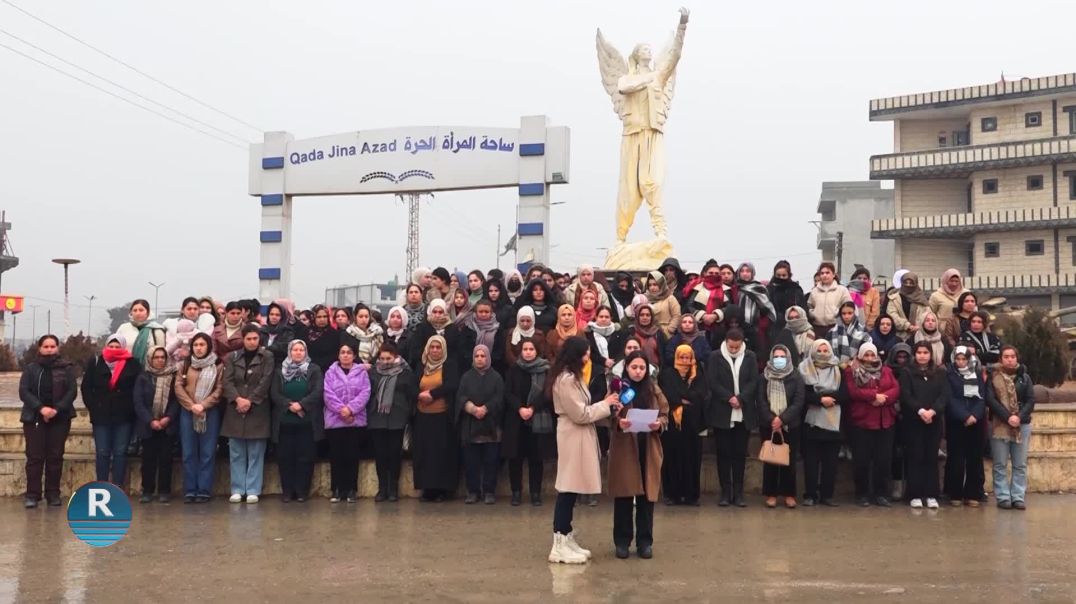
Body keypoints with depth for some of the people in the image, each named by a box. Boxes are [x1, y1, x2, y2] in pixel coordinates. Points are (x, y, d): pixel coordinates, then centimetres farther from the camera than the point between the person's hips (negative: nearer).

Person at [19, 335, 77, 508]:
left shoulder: (67, 368, 5)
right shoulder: (31, 368, 6)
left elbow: (72, 391, -3)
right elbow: (23, 391, -4)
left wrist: (56, 409, -17)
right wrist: (41, 408, -18)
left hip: (60, 418, 0)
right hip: (34, 418, 0)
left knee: (55, 457, 2)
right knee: (34, 457, -3)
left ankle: (53, 494, 7)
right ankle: (32, 494, 0)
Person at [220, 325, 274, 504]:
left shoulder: (267, 357, 3)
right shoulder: (233, 357, 11)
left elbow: (265, 382, -6)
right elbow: (227, 381, 1)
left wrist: (249, 401, -13)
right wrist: (237, 399, -15)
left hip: (257, 411, -2)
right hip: (235, 411, 2)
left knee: (256, 454, 0)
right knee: (236, 454, 4)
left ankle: (253, 491, 4)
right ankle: (237, 490, 10)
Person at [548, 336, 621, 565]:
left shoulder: (572, 377, 17)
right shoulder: (566, 380, -17)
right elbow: (580, 414, -18)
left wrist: (607, 407, 3)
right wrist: (606, 405, -7)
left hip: (579, 437, 10)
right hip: (573, 438, -10)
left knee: (571, 490, 11)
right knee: (568, 491, -7)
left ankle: (567, 541, 15)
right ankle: (560, 546, -4)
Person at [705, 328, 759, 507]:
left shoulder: (750, 357, 5)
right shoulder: (715, 357, 0)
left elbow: (754, 381, 0)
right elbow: (712, 382, -6)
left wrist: (740, 398, -14)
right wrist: (730, 398, -15)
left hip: (744, 414, 1)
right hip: (722, 413, -1)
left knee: (740, 453, 5)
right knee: (723, 453, 2)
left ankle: (738, 493, 10)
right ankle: (725, 492, 8)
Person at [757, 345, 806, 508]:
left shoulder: (796, 377, 1)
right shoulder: (764, 377, 4)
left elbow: (798, 402, -7)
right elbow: (761, 401, -2)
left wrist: (782, 419, -17)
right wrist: (771, 420, -15)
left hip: (790, 425, 0)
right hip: (768, 425, 1)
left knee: (789, 460, 3)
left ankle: (789, 494, 11)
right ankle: (771, 494, 9)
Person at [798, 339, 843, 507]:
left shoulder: (837, 370, 9)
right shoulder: (804, 370, 3)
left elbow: (845, 394, 1)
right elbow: (802, 395, -6)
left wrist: (828, 396, -14)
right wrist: (820, 399, -18)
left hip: (833, 422, 2)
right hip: (811, 422, -2)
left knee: (830, 461, 3)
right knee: (811, 461, 0)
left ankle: (827, 494, 12)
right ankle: (811, 495, 6)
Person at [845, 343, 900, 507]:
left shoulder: (886, 371, 13)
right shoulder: (852, 372, 2)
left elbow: (896, 390, 1)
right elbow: (853, 392, -13)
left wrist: (883, 398, -17)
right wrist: (875, 395, -17)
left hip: (886, 422, 4)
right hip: (861, 422, -3)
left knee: (884, 459, 5)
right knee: (862, 460, 1)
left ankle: (881, 494, 13)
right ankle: (862, 494, 11)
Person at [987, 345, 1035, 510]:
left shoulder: (1024, 377, 8)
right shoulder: (993, 378, 2)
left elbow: (1031, 400, 1)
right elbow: (990, 400, -8)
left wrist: (1019, 417, -15)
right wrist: (1007, 417, -18)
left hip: (1022, 425, 2)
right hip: (999, 425, -2)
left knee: (1020, 465, 4)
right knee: (1000, 465, 0)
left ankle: (1018, 497, 9)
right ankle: (1003, 497, 5)